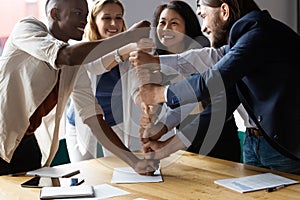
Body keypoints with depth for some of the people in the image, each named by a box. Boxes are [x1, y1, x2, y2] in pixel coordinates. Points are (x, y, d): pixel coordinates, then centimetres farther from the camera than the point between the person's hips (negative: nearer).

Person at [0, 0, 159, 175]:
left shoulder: (76, 67, 5)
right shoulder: (26, 28, -12)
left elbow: (95, 120, 1)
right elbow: (69, 56, -30)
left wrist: (135, 161, -11)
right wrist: (131, 35, -27)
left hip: (31, 147, 6)